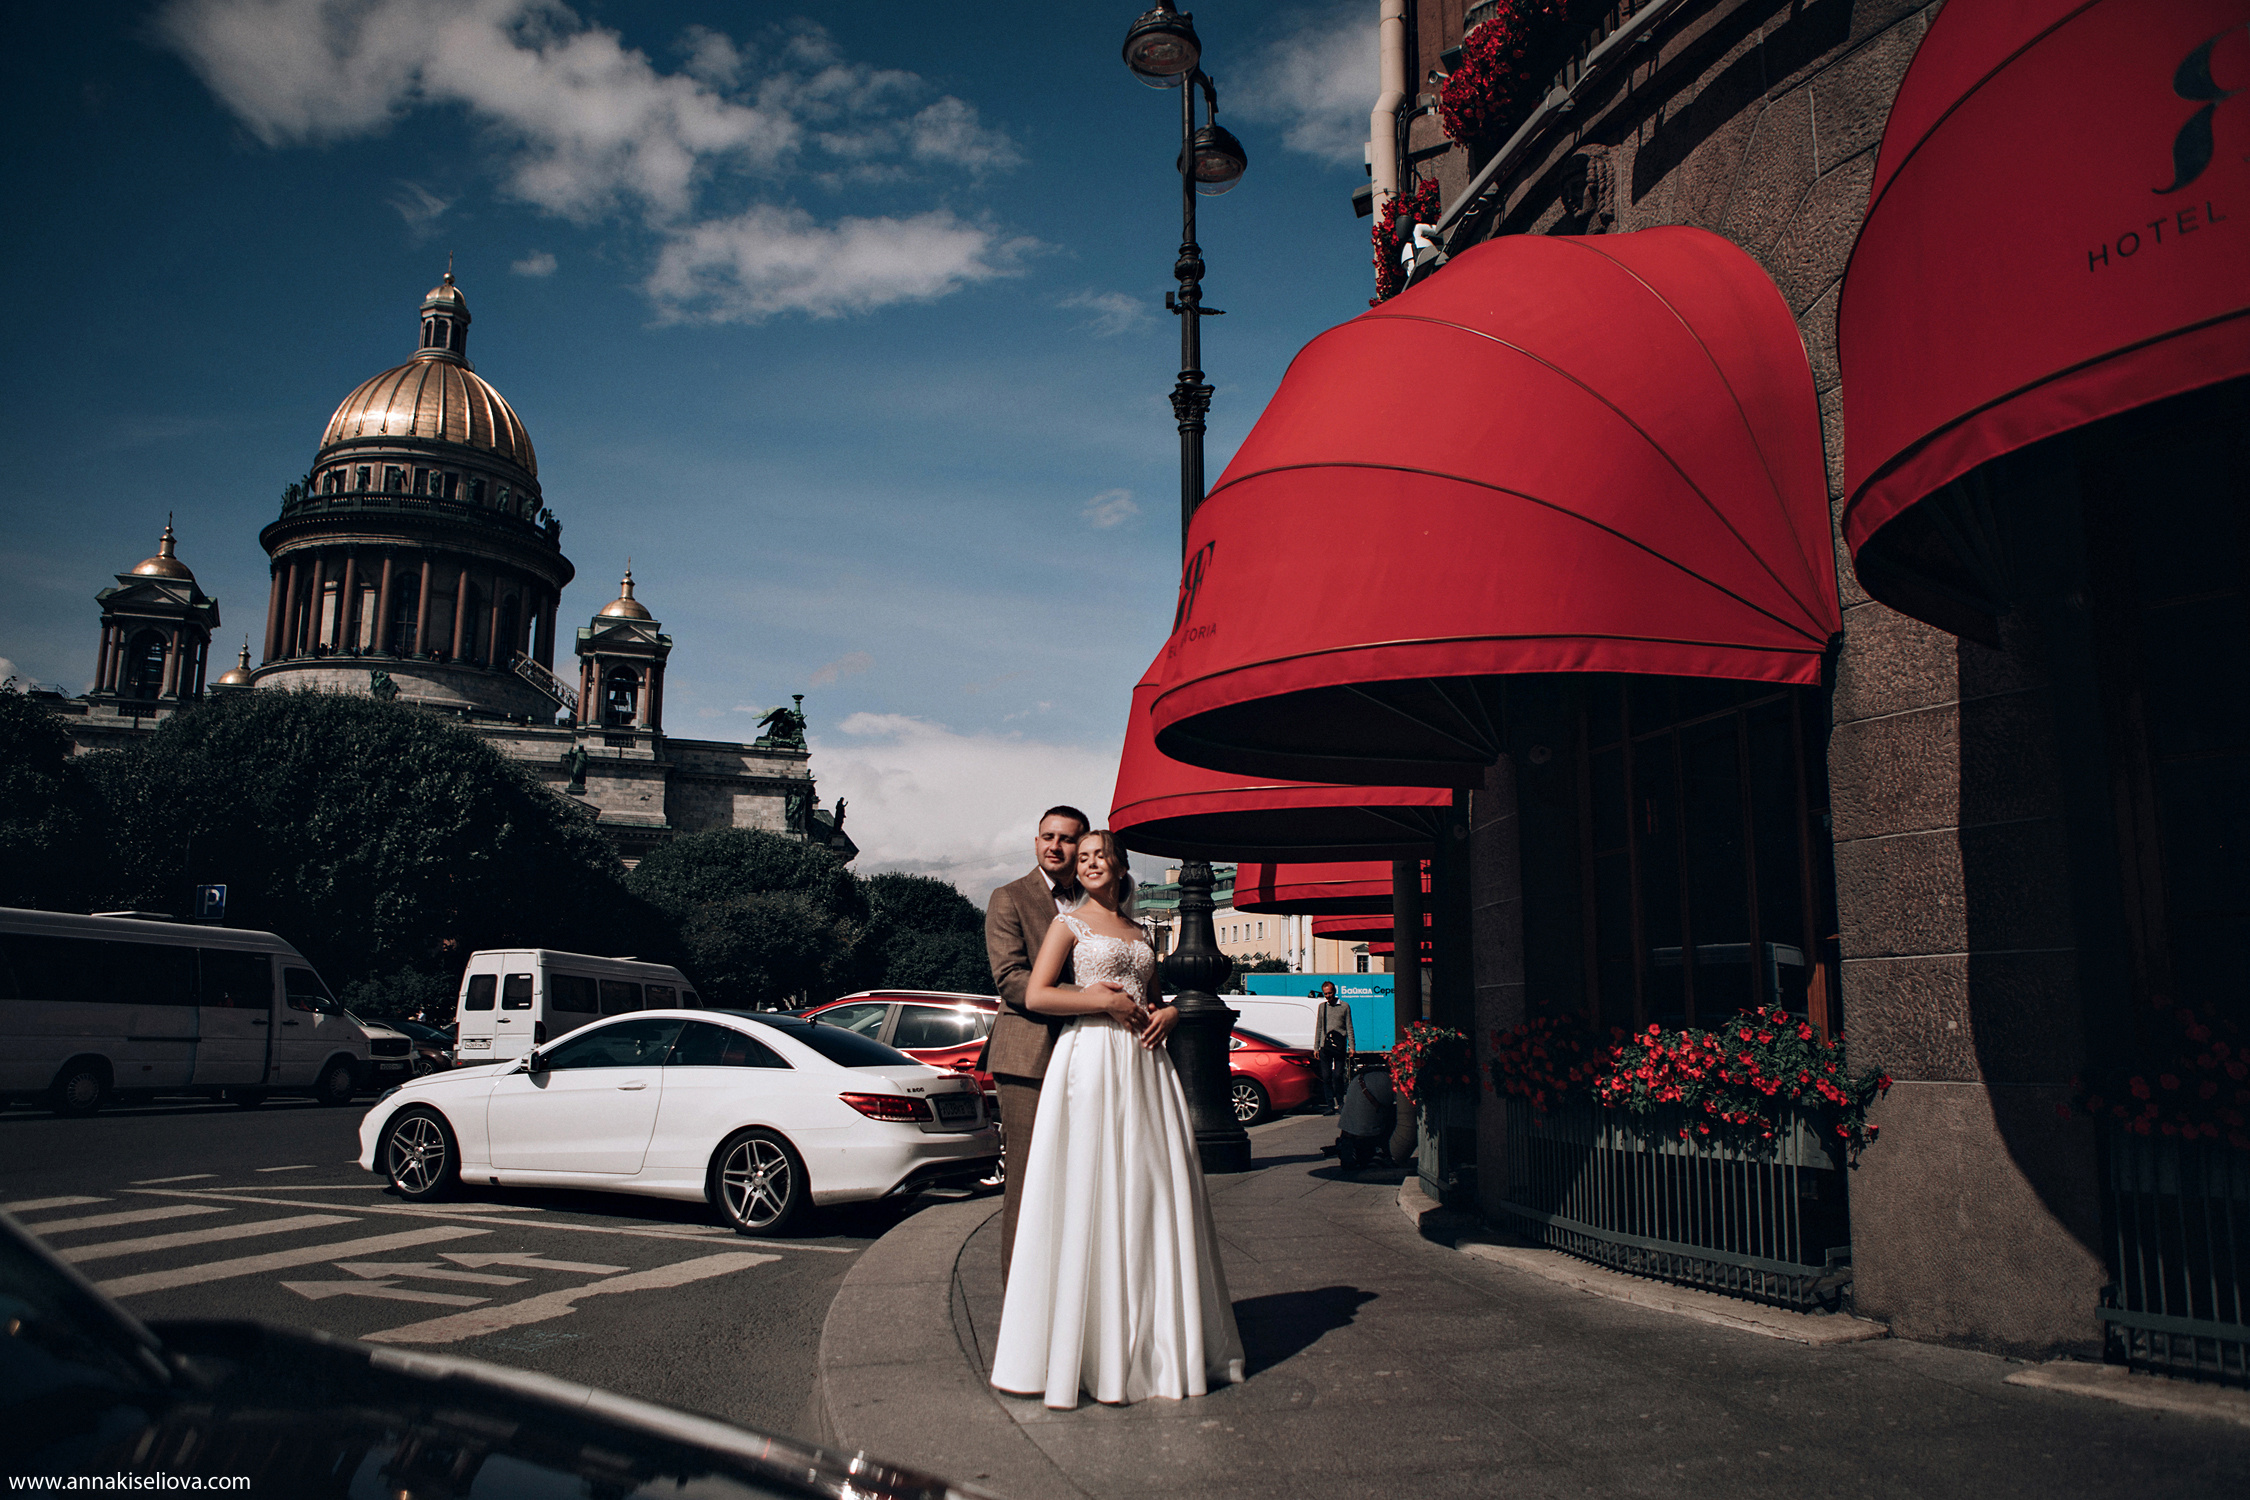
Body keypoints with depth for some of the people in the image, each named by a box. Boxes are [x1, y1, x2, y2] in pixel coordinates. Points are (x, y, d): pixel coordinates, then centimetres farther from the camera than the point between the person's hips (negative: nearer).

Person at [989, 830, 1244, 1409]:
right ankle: (1092, 1349, 0)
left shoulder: (1138, 931, 19)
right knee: (1088, 1193, -6)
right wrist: (1108, 1002, -9)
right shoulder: (1070, 922, 3)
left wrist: (1162, 1016, 4)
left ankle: (1158, 1338, 14)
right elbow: (1036, 995, -7)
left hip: (1142, 1061, 6)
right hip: (1090, 1058, -5)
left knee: (1153, 1188, 4)